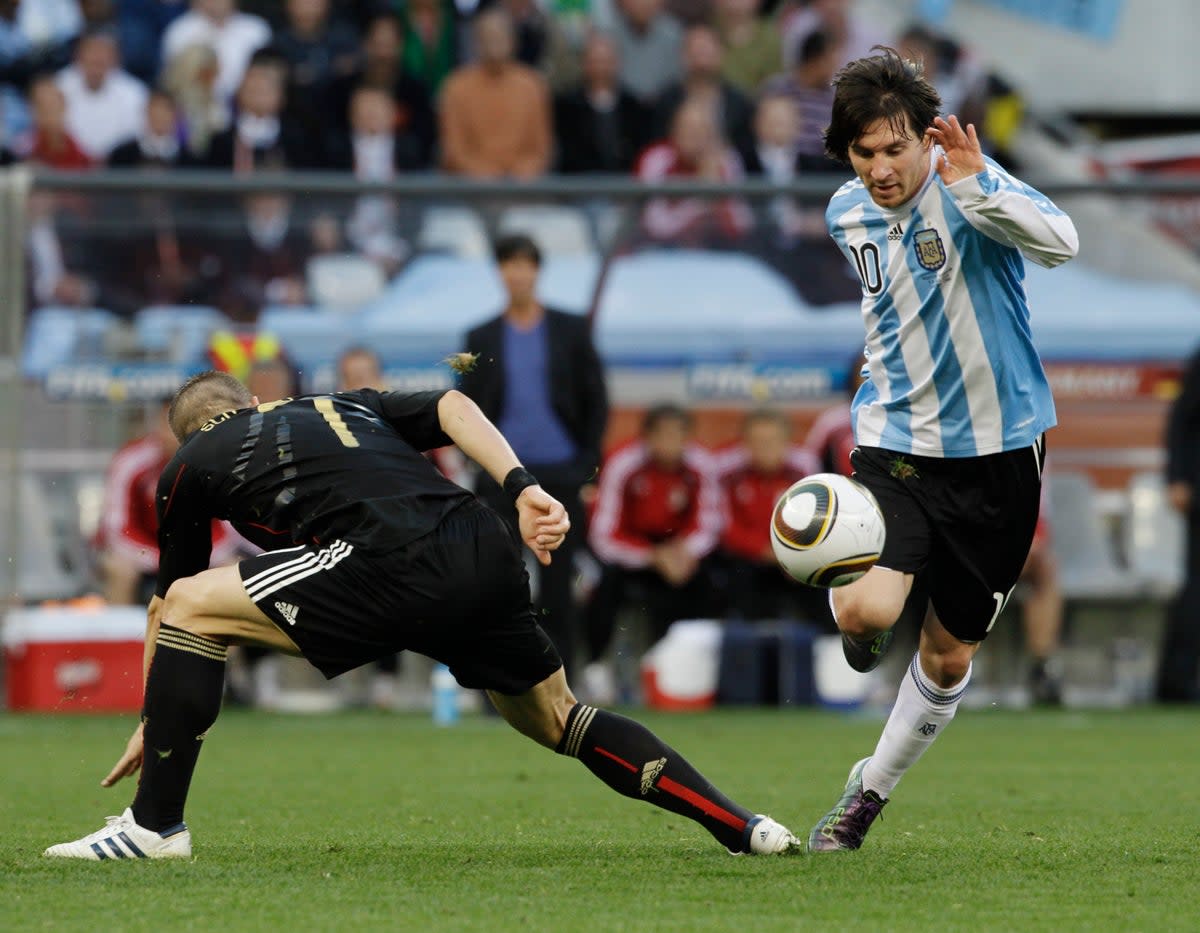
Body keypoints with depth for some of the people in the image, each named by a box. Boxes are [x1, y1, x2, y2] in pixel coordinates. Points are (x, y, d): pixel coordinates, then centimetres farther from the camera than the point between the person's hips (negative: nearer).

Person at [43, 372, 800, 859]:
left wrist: (151, 722, 44)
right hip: (489, 556, 6)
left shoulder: (193, 465, 24)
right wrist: (522, 488, 5)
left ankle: (156, 824, 3)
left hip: (397, 567, -6)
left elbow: (167, 601, 33)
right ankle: (744, 827, 20)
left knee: (192, 607, 5)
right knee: (559, 719, 25)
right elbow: (452, 408, 17)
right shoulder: (348, 406, 35)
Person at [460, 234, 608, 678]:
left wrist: (588, 459, -1)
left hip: (559, 473, -1)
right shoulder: (483, 338, 9)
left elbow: (596, 398, 7)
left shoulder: (571, 330, 7)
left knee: (557, 584, 0)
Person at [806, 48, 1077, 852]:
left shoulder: (967, 185, -16)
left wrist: (974, 186, -48)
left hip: (997, 450, -2)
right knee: (867, 611, -24)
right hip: (895, 440, 2)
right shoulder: (848, 213, 1)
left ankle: (871, 791, 29)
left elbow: (1061, 242, -36)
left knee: (951, 655, 7)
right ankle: (856, 615, 13)